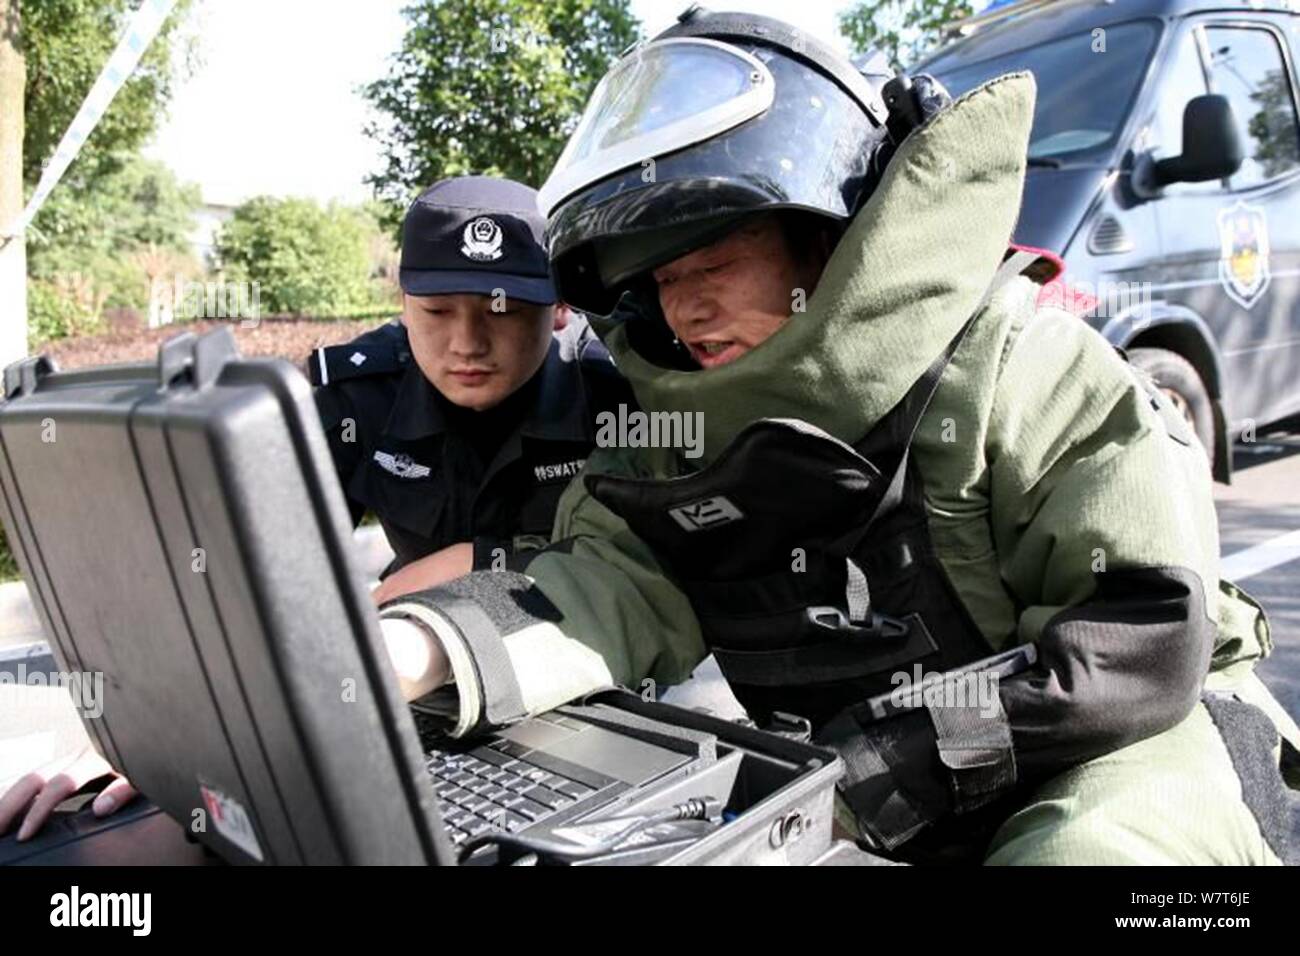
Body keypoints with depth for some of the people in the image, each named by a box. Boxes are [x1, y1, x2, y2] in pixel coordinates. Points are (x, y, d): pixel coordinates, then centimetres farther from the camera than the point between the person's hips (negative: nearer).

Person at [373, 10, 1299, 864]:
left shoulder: (1013, 365, -17)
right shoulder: (684, 434, -2)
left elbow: (1146, 636, -20)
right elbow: (607, 588, -17)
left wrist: (897, 746, -28)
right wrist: (409, 653, -36)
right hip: (878, 804, 4)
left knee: (1074, 847, -35)